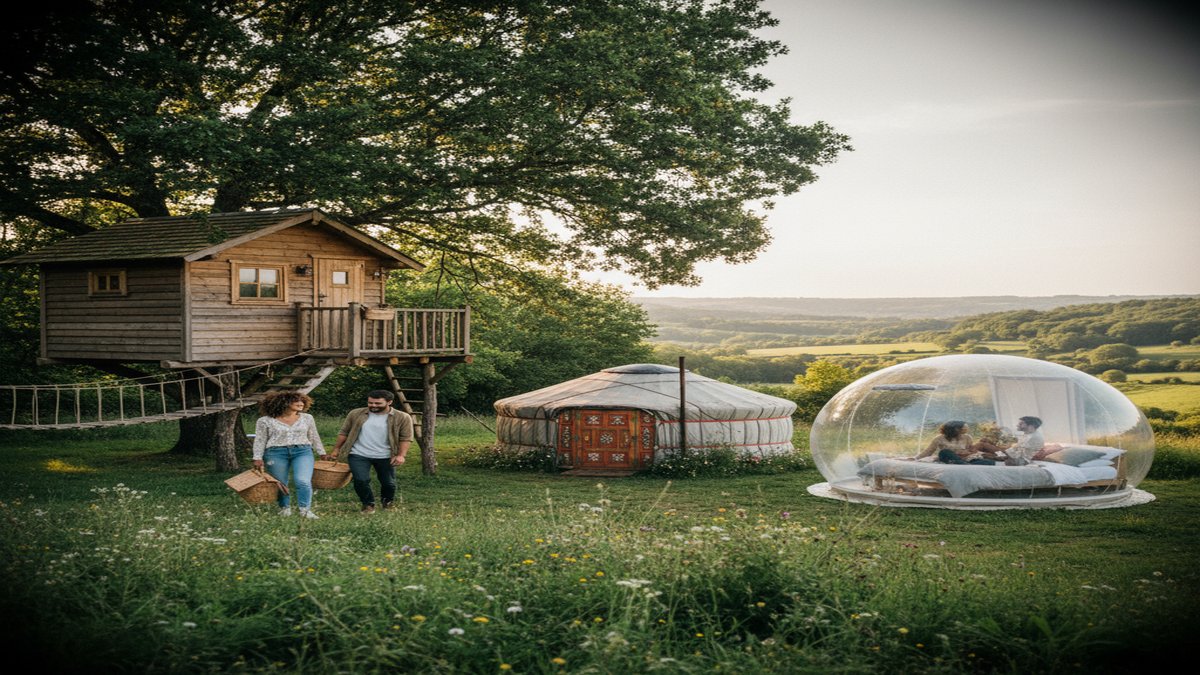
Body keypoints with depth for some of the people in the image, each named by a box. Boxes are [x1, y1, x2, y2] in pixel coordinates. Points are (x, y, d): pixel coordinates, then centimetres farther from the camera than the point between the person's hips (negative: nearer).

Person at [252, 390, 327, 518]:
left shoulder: (307, 418, 10)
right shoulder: (265, 421, 1)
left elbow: (314, 437, 17)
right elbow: (260, 440, 3)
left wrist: (322, 454, 17)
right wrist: (258, 458, -4)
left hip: (302, 452, 1)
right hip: (276, 453, -1)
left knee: (303, 481, -16)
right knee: (280, 483, 2)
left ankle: (305, 510, -9)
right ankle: (285, 508, 22)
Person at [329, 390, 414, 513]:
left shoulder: (402, 418, -5)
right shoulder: (356, 414, 1)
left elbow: (406, 438, -6)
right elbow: (344, 432, 8)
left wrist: (401, 455, -16)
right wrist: (336, 449, 6)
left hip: (385, 457, 0)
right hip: (359, 455, 0)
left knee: (388, 483, 8)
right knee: (361, 480, -12)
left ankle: (387, 502, 37)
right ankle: (368, 504, 11)